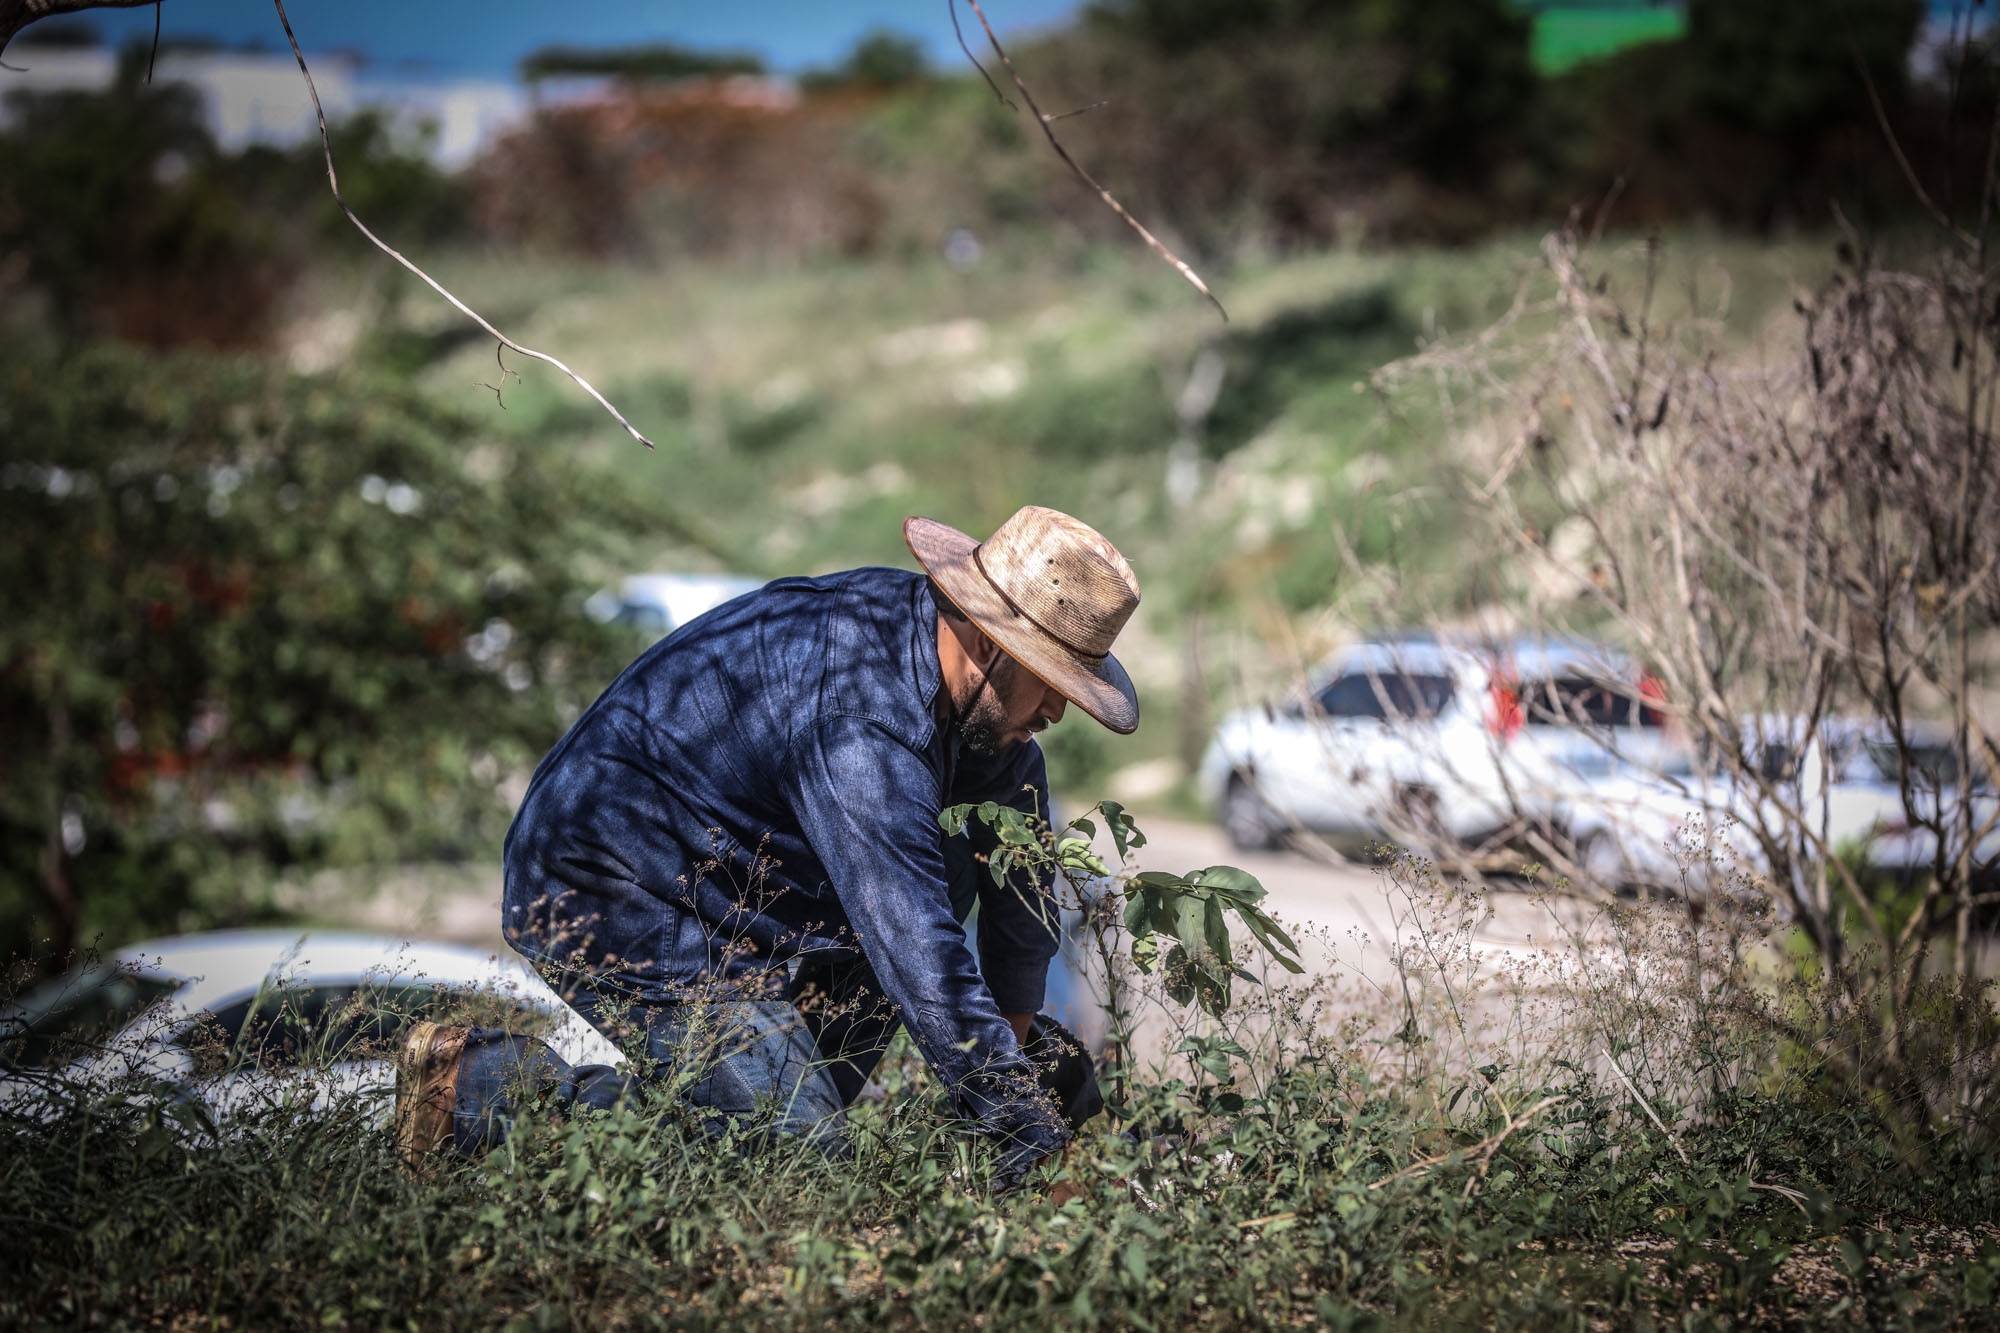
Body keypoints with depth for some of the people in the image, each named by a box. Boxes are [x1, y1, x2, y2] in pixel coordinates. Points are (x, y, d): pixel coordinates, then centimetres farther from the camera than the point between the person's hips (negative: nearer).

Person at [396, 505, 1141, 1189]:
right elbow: (914, 944, -34)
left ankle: (788, 1087, 9)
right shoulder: (857, 712, -30)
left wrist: (1018, 1024, 21)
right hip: (614, 907, -10)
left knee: (944, 867, 4)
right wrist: (1021, 1122, -32)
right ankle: (477, 1081, -9)